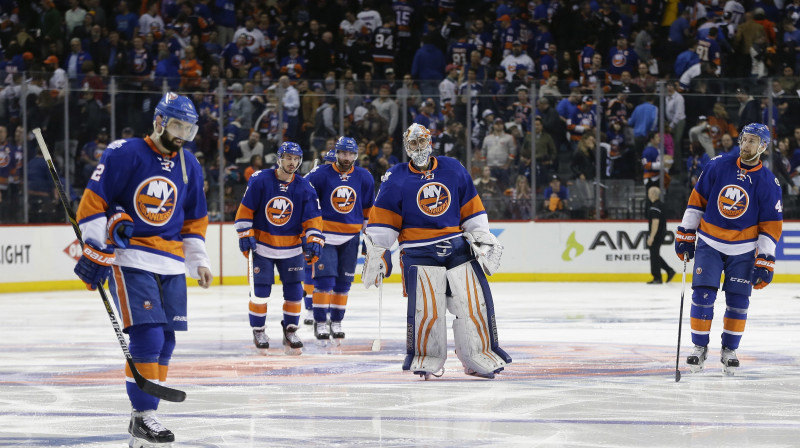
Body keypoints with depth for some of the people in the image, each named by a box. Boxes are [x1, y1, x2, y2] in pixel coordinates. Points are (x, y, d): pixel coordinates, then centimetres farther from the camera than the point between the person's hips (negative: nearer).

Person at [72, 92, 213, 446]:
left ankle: (144, 417, 15)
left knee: (164, 343, 5)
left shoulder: (188, 167, 11)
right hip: (129, 260, -6)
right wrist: (95, 250, -14)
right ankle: (142, 416, -10)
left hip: (171, 265, 7)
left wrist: (199, 260, 16)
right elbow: (93, 204, -9)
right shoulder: (124, 154, -8)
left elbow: (194, 220, 22)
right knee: (147, 336, -16)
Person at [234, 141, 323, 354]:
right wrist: (245, 235, -8)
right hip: (262, 245, -2)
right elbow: (245, 209, -4)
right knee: (261, 290, -4)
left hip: (291, 248, 2)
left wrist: (313, 240, -14)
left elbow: (312, 219, -1)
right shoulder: (260, 180, -9)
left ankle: (290, 330, 16)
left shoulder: (304, 188, -3)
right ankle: (258, 330, 13)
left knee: (294, 289, 1)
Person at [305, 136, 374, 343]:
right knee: (325, 278, -11)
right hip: (325, 234, -3)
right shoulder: (321, 175, -9)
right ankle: (320, 323, -5)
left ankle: (336, 322, 19)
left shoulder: (364, 178, 2)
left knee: (343, 283, 8)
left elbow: (369, 208, 14)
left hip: (351, 237, 3)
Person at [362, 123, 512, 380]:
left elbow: (471, 208, 13)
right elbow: (383, 220, -1)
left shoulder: (453, 170, 8)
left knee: (475, 301, -1)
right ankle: (426, 359, 3)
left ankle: (479, 357, 10)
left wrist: (482, 237, 10)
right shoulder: (397, 179, 0)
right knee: (425, 307, -12)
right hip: (419, 254, -3)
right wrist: (375, 254, -5)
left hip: (458, 249, 3)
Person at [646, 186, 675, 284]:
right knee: (655, 255, 17)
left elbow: (655, 222, -25)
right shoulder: (660, 205, 15)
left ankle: (657, 278, 0)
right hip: (661, 234, 10)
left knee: (654, 256, -3)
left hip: (656, 235, -10)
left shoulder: (655, 207, -18)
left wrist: (651, 236, -25)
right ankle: (669, 271, 12)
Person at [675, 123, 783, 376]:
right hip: (709, 243, 0)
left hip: (743, 250, 0)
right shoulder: (718, 167, -5)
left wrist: (765, 262, -11)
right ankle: (700, 347, 7)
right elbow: (697, 200, 2)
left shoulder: (767, 183, -8)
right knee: (702, 295, -7)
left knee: (738, 300, -1)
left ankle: (729, 350, 16)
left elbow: (771, 225, -6)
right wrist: (685, 236, 2)